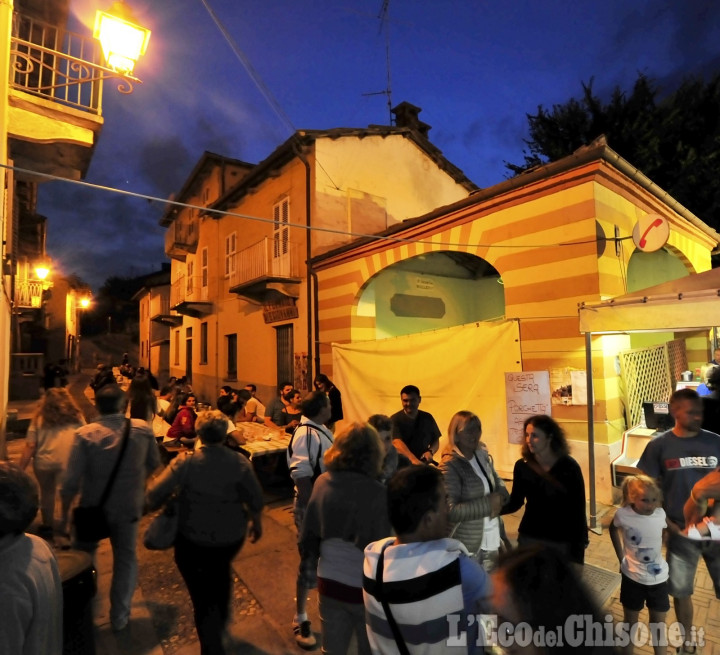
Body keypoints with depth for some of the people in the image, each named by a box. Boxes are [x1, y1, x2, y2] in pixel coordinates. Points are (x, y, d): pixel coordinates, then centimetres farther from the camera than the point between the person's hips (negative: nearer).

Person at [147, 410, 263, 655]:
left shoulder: (186, 461, -20)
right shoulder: (240, 462, -17)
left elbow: (155, 495, -18)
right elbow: (256, 500, -12)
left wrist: (153, 506, 6)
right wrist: (257, 523, 7)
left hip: (193, 539, -3)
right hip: (232, 536, 3)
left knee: (201, 592, 20)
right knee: (221, 570, 35)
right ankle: (220, 618, 55)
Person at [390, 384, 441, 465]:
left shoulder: (428, 418, 7)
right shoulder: (395, 419, -8)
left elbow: (436, 440, 13)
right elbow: (397, 442, -22)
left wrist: (430, 451, -9)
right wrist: (413, 459, -35)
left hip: (423, 464, 3)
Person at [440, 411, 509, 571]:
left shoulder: (483, 456, 1)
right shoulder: (450, 465, -22)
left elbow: (498, 482, 11)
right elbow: (450, 510, -28)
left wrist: (499, 498, -12)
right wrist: (488, 503, -23)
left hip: (492, 540, 7)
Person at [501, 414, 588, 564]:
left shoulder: (569, 467, -13)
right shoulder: (522, 466, -6)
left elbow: (578, 510, -8)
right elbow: (515, 502, 0)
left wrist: (578, 549, -8)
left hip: (562, 541, -2)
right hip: (529, 538, 2)